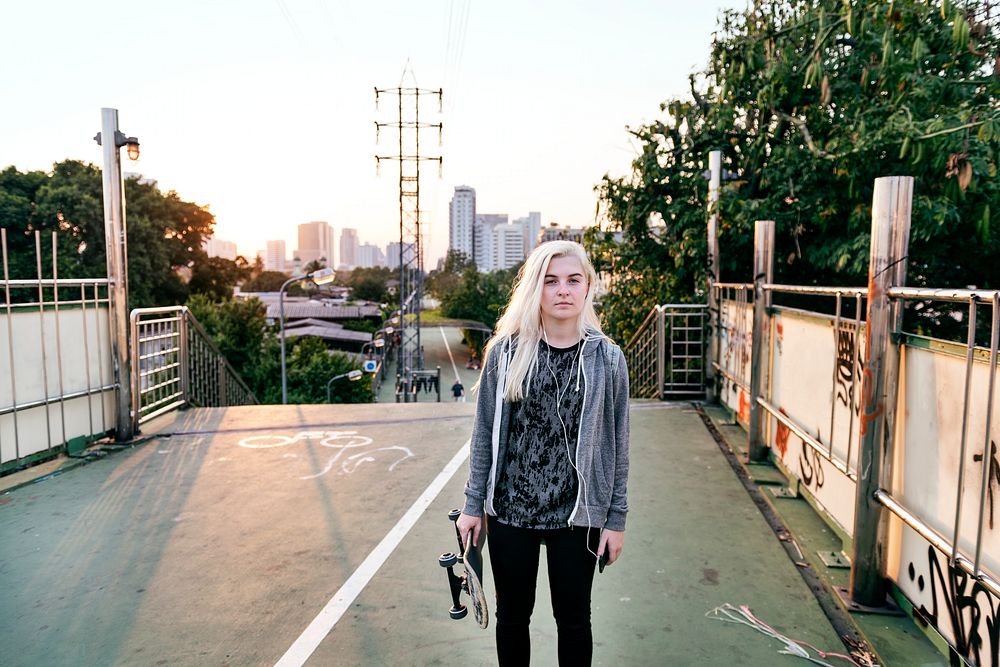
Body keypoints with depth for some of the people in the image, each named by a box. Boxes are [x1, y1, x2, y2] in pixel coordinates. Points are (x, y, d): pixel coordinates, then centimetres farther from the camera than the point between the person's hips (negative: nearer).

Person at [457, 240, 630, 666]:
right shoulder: (506, 352, -5)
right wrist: (473, 504, 1)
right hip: (510, 510, 1)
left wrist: (616, 518, 1)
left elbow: (617, 443, -1)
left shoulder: (606, 358, -6)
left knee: (573, 619, 17)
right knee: (512, 615, 18)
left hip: (577, 515, 0)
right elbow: (484, 433, 0)